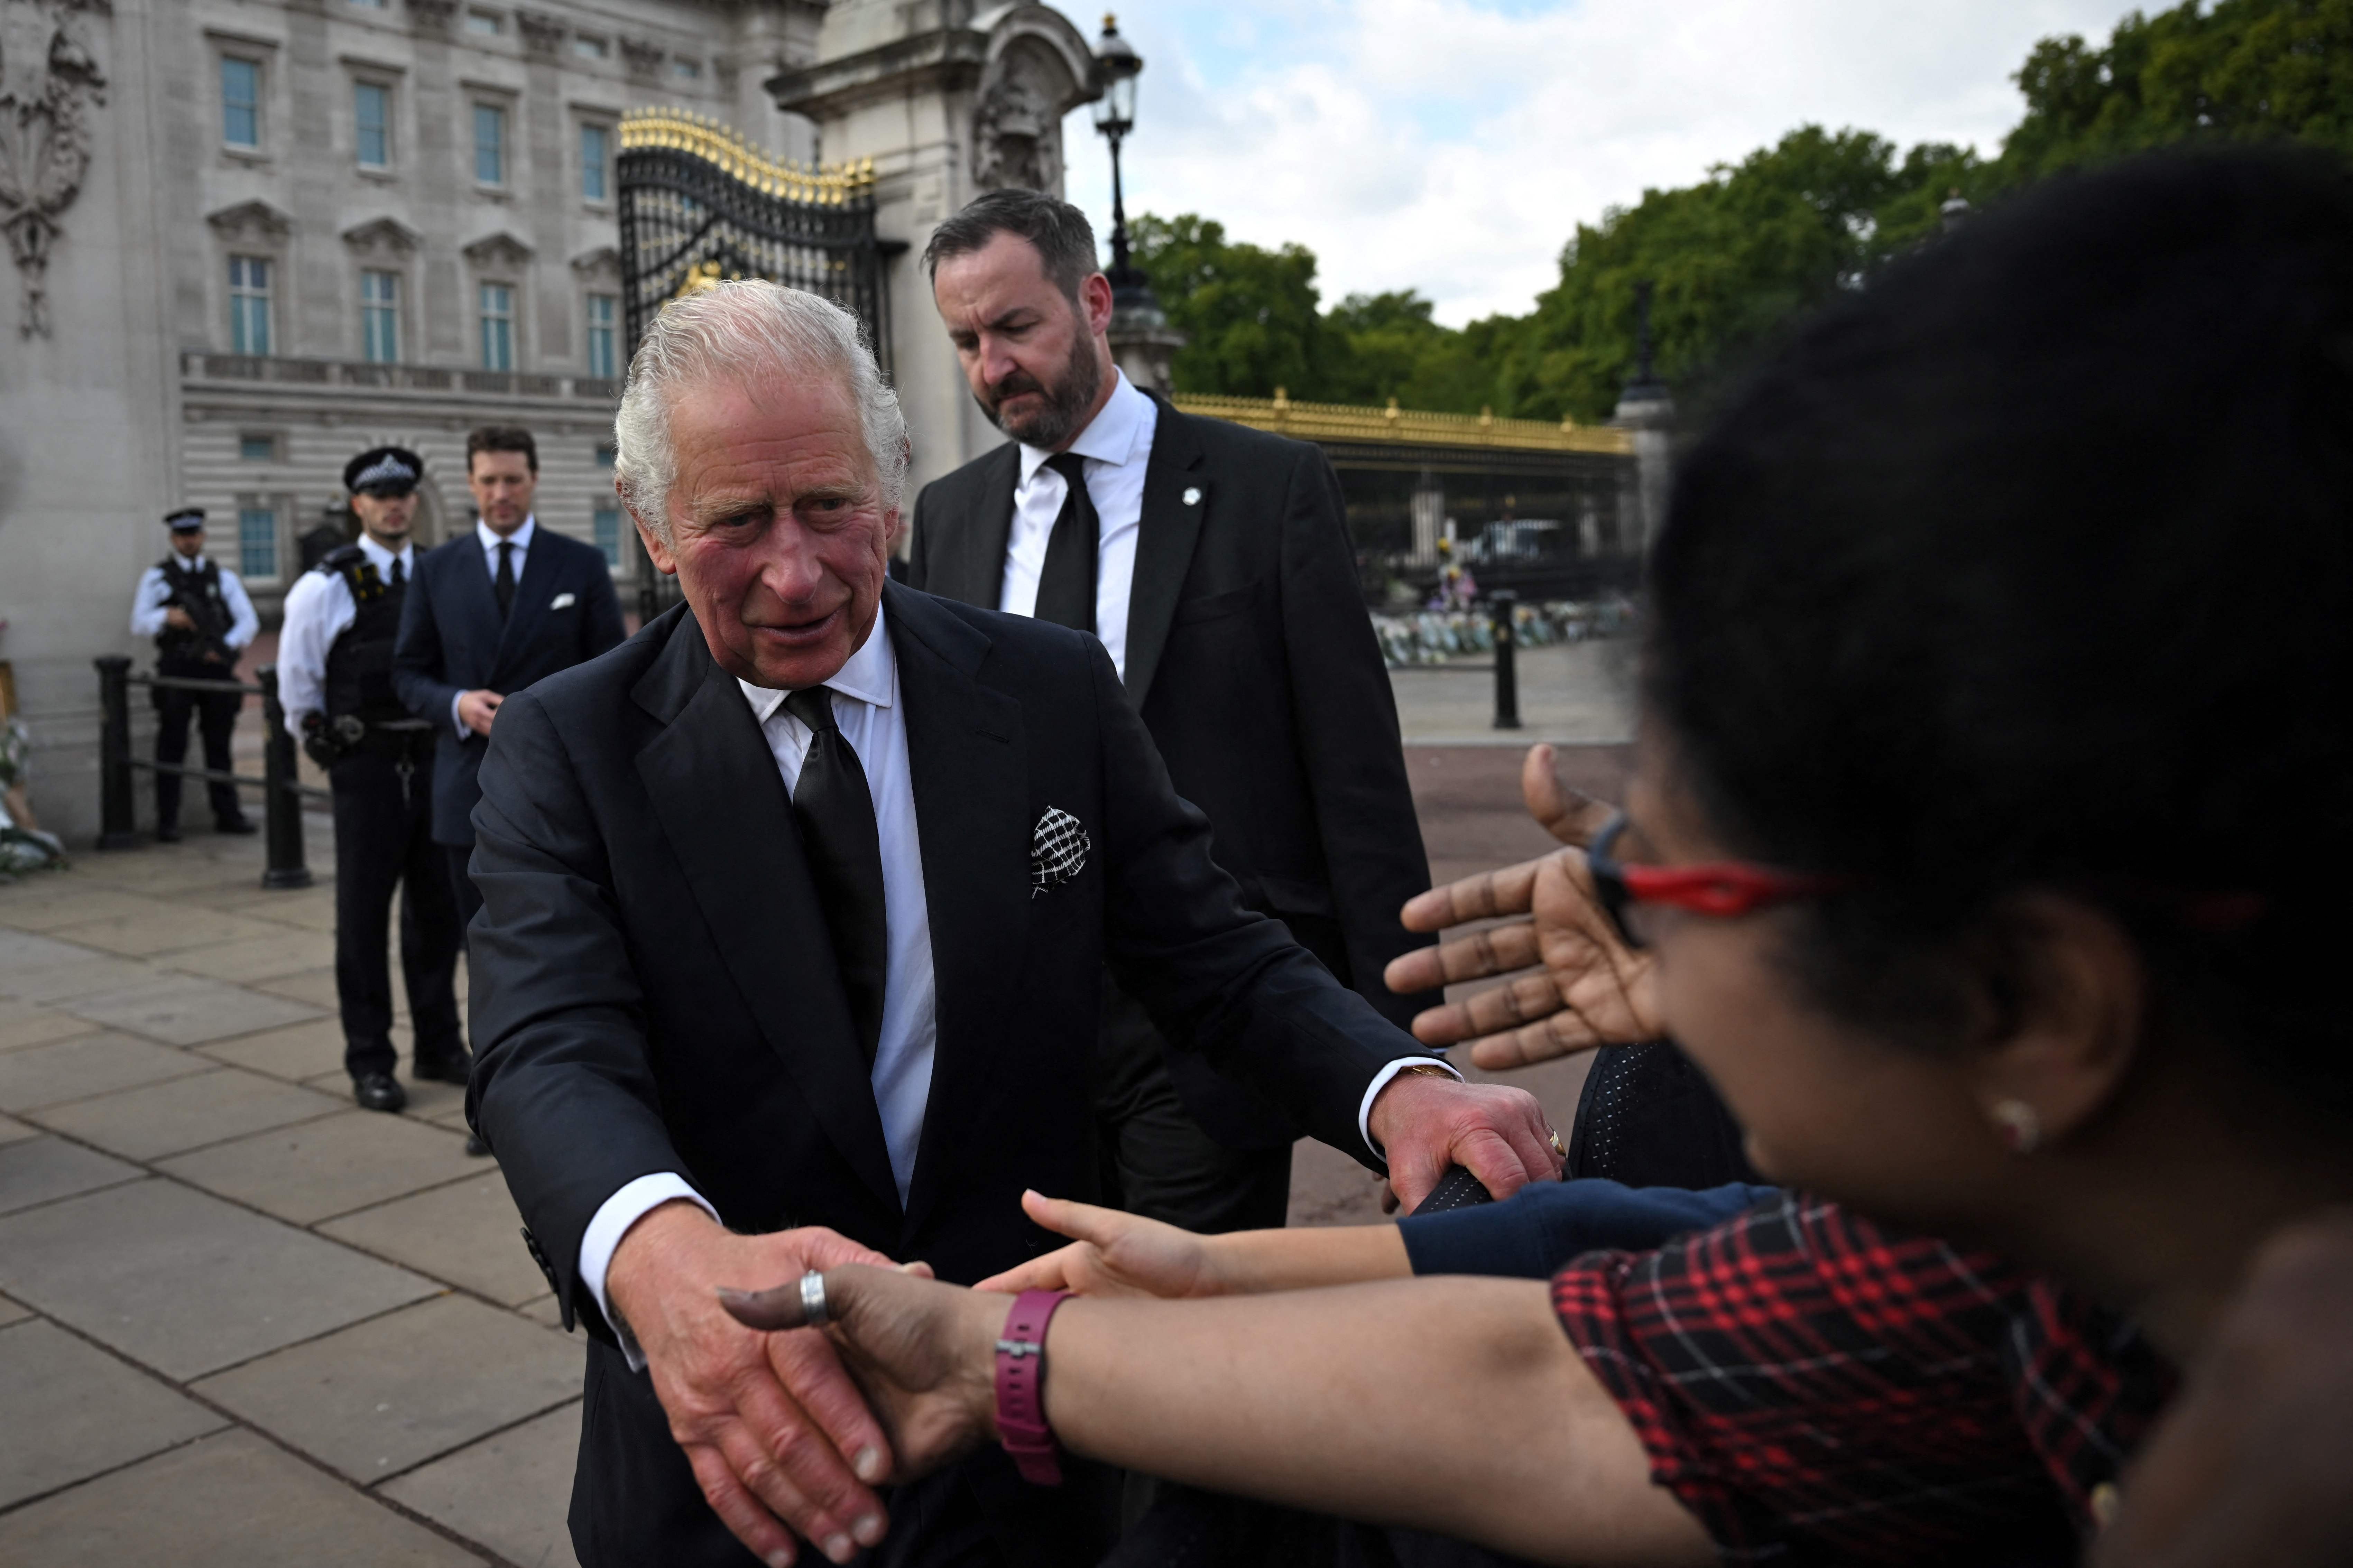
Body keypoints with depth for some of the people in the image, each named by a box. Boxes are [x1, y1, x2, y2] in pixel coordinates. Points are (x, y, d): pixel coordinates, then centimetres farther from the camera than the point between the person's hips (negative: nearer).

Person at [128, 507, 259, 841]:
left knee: (219, 745, 8)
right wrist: (168, 617, -19)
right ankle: (167, 822, 3)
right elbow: (139, 623, 1)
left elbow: (248, 620, 4)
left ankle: (228, 814, 16)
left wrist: (228, 645, -14)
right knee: (171, 747, -1)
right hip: (176, 670, -2)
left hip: (216, 667, 2)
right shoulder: (157, 577, 8)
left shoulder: (223, 577, 13)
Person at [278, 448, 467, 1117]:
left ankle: (438, 1046, 24)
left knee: (437, 905, 11)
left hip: (435, 758, 4)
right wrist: (326, 749, 9)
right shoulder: (327, 586, -6)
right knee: (365, 911, 3)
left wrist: (451, 725, 12)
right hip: (366, 766, -4)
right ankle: (369, 1061, 12)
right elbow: (296, 682, 2)